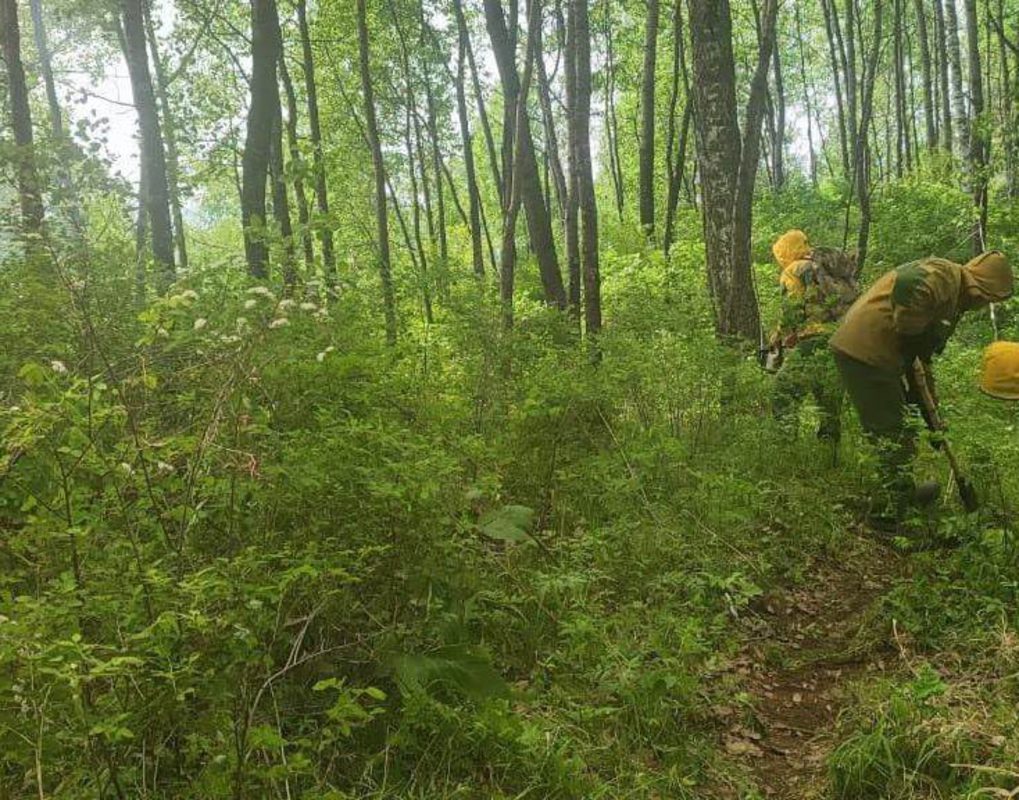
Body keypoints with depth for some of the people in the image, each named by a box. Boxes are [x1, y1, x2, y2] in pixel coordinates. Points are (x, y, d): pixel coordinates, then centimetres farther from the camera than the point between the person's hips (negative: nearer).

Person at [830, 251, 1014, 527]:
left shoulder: (951, 299, 24)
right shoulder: (944, 275, -8)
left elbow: (922, 356, 29)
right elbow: (909, 283, -33)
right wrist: (908, 334, -17)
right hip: (865, 352, -10)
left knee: (894, 429, 23)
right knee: (895, 434, -2)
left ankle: (903, 494, 39)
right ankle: (891, 514, 7)